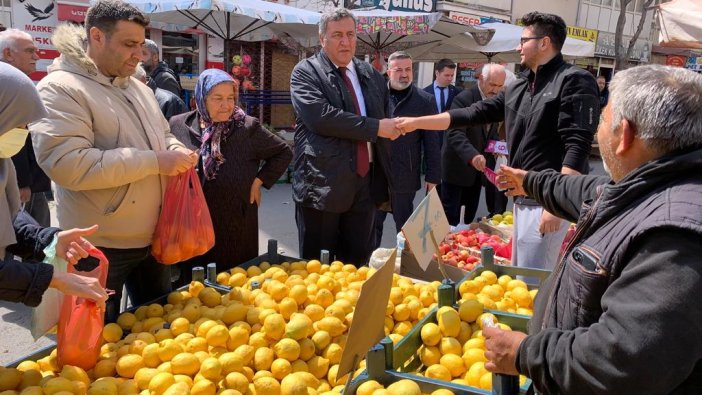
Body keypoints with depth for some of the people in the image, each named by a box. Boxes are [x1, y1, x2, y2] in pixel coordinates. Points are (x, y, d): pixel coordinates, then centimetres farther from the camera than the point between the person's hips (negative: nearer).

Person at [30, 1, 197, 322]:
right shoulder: (59, 89, -14)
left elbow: (163, 135, 23)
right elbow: (66, 163, -27)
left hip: (153, 236, 7)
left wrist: (178, 152, -4)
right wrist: (155, 162, -26)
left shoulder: (138, 88, 11)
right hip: (99, 247, -7)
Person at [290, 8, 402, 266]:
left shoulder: (371, 75, 14)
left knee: (357, 264, 12)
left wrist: (385, 184, 14)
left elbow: (386, 119, 19)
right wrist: (375, 128, -16)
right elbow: (320, 116, -21)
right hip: (322, 184, -5)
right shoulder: (306, 72, -3)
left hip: (365, 181, 5)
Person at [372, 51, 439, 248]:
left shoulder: (425, 100, 0)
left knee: (405, 226, 10)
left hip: (405, 176, -1)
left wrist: (433, 176, -1)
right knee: (373, 223, 13)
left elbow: (432, 142, 0)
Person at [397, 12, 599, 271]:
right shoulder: (518, 89, 14)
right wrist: (416, 122, 13)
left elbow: (577, 148, -18)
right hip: (523, 198, 9)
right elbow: (473, 114, 16)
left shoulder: (574, 81, -10)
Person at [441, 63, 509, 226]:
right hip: (458, 167, -7)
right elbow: (455, 133, -27)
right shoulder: (464, 98, -16)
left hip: (477, 168, 7)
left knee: (470, 217, 14)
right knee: (450, 218, -1)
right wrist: (472, 155, -42)